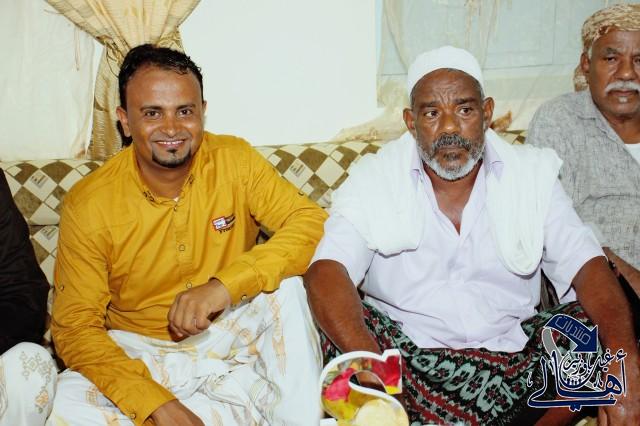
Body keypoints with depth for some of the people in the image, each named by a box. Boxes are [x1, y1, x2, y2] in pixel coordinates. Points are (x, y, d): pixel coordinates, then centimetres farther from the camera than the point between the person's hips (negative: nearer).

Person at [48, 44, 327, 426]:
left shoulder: (235, 159, -11)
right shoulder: (88, 204, -14)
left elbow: (313, 222, -21)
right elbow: (74, 327, -14)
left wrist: (225, 284, -36)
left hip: (230, 334, 0)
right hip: (141, 350, 0)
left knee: (285, 283, -26)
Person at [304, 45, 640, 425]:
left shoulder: (533, 175, 2)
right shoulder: (373, 180, -4)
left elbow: (588, 267, -7)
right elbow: (326, 272, -19)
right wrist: (370, 364, -38)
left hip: (512, 353, 3)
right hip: (402, 349, -2)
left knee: (598, 328, -20)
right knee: (338, 331, -28)